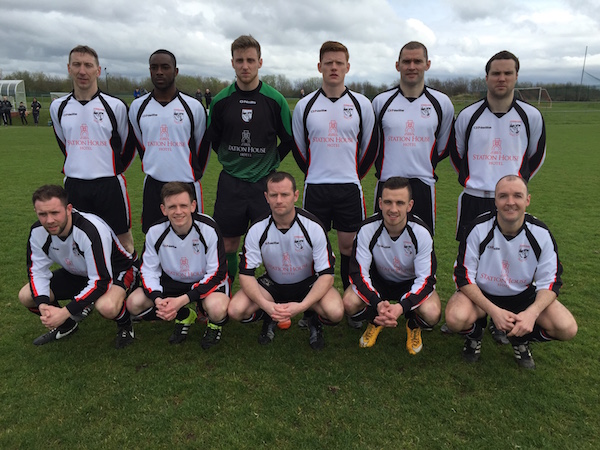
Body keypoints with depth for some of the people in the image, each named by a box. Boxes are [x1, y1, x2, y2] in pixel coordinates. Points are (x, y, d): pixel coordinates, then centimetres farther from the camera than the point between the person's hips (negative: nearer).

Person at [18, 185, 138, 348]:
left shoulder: (91, 231, -36)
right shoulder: (38, 232, -14)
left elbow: (101, 281, -35)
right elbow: (37, 270, -5)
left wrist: (65, 311, -38)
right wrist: (43, 305, -24)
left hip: (117, 270, -7)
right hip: (78, 273, 7)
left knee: (107, 307, -39)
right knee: (25, 296, -6)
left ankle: (125, 324, -2)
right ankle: (67, 325, 19)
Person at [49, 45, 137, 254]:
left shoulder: (115, 105, -5)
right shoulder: (58, 106, 6)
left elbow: (129, 143, 6)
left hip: (109, 185, -3)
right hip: (73, 186, 4)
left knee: (123, 242, 2)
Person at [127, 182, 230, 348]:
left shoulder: (209, 229, -24)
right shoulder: (155, 232, -14)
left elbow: (217, 273, -21)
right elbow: (148, 270, -5)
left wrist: (182, 300, -30)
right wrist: (157, 300, -25)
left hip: (206, 281, -4)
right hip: (172, 281, 4)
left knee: (217, 309, -36)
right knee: (134, 303, -15)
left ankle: (215, 324, 6)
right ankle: (184, 317, 9)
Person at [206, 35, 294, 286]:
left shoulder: (275, 100, -3)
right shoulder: (221, 100, 0)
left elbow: (289, 140, 7)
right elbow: (212, 139, 13)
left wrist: (270, 162, 5)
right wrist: (231, 160, 10)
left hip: (266, 182, -1)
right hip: (230, 181, 1)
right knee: (229, 245, 8)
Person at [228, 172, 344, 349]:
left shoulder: (313, 227, -21)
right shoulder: (257, 230, -16)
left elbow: (326, 274, -19)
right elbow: (246, 273, -14)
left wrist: (302, 306, -34)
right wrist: (266, 305, -32)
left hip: (308, 283, -1)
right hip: (272, 284, 2)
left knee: (335, 312, -31)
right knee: (236, 310, -23)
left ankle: (315, 323, 6)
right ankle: (269, 320, 10)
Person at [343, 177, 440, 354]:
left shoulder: (421, 232, -25)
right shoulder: (367, 229, -24)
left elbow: (426, 279, -23)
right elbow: (359, 273, -21)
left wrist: (401, 306, -41)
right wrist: (378, 303, -39)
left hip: (411, 282, -1)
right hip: (378, 279, 1)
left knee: (432, 313, -32)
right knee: (349, 303, -28)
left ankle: (413, 326, 9)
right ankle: (375, 322, 9)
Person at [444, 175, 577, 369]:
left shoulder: (541, 233, -13)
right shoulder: (478, 229, -20)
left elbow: (550, 282, -7)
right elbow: (464, 276, -17)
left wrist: (532, 312, -28)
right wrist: (493, 310, -28)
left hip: (524, 295, 3)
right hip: (481, 293, -2)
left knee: (567, 328, -20)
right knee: (456, 318, -33)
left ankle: (521, 340, 13)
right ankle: (475, 335, 7)